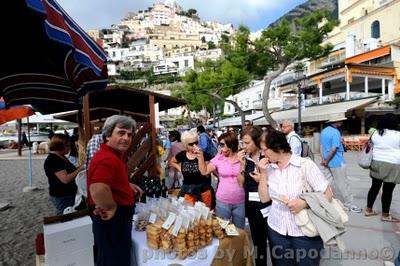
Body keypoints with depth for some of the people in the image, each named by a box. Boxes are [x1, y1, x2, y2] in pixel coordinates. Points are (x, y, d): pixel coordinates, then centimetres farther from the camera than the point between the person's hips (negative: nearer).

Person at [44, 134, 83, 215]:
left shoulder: (61, 157, 10)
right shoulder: (53, 160, -20)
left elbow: (69, 171, 17)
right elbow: (66, 179, -27)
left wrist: (79, 167, 2)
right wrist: (79, 169, -20)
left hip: (68, 194, 9)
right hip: (62, 197, -9)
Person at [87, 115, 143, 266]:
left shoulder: (114, 155, 9)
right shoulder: (107, 158, -26)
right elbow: (97, 190, -42)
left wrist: (127, 185, 11)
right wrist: (112, 207, -24)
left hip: (117, 217, 10)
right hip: (111, 219, -10)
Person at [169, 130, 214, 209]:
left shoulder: (204, 155, -12)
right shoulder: (182, 155, -1)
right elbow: (171, 162, 19)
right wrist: (179, 168, 2)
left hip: (203, 189, -2)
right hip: (188, 190, 3)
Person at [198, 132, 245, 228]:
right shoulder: (218, 158, -2)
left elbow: (242, 182, -11)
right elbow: (204, 171, -5)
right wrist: (200, 157, -15)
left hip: (240, 202, -1)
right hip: (222, 202, 2)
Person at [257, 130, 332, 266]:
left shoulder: (306, 165, -12)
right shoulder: (269, 168, 1)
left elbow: (327, 195, -11)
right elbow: (264, 198, 0)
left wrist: (304, 203, -25)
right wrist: (263, 174, -9)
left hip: (305, 233, -3)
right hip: (277, 230, 4)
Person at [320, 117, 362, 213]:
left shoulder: (324, 131, 8)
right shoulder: (335, 132, -18)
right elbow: (334, 149, -22)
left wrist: (324, 159, 7)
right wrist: (326, 161, -12)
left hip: (327, 162, 8)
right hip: (337, 162, -8)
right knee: (343, 184, 6)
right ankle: (349, 204, 19)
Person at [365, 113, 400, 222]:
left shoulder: (375, 133, 2)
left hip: (376, 163, 5)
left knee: (375, 187, 15)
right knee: (388, 191, 5)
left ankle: (368, 210, 23)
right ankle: (385, 215, 17)